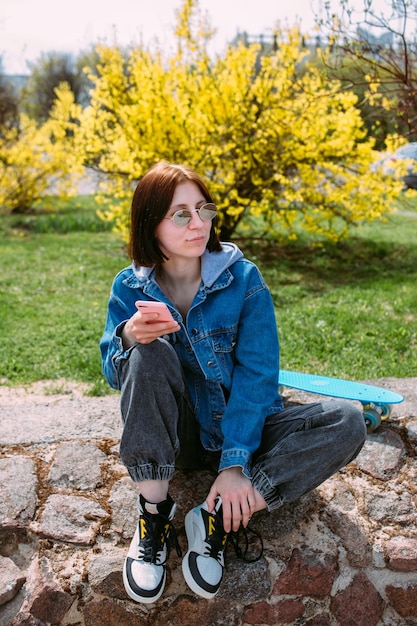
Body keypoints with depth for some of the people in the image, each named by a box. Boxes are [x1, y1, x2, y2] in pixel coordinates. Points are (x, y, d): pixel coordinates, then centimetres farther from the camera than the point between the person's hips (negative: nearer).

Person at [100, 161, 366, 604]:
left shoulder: (242, 277, -11)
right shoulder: (131, 286, -5)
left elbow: (256, 373, -15)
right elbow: (113, 374, -7)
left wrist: (235, 462, -24)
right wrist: (128, 336, -32)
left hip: (242, 428, 1)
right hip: (172, 433, 0)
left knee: (346, 424, -22)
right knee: (149, 353, -29)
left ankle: (217, 518, -20)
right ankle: (154, 514, -20)